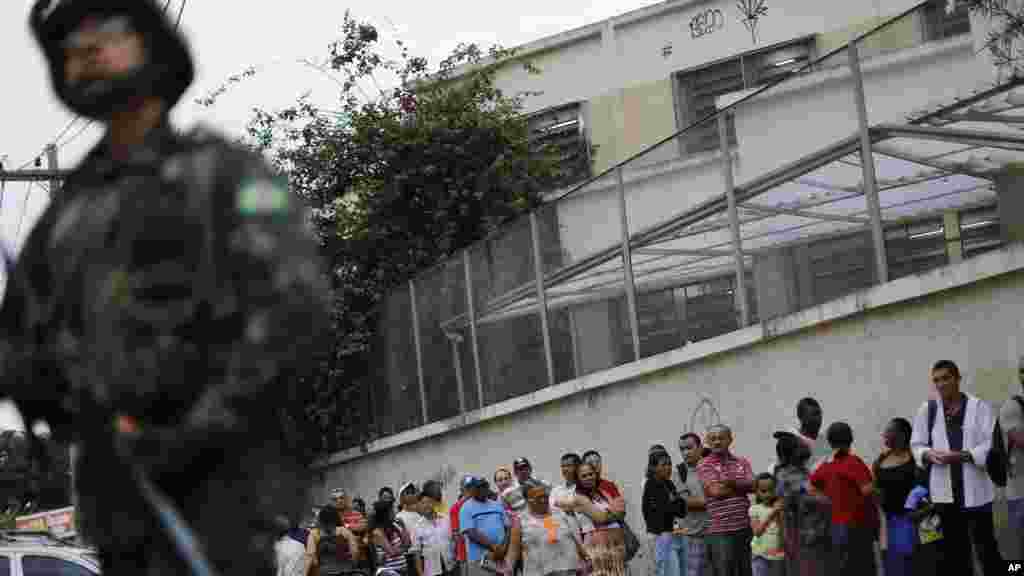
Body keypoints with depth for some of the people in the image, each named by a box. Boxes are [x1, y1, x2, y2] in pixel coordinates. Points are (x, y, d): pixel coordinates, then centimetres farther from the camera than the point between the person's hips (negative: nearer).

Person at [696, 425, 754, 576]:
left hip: (743, 529, 5)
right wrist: (742, 486, -3)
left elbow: (752, 485, -3)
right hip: (719, 531, -5)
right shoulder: (704, 465, -1)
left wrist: (732, 482, -18)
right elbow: (716, 490, -14)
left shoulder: (742, 462, 13)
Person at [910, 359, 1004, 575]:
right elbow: (916, 444, 11)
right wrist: (929, 454, -11)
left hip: (974, 488, -3)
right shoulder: (927, 409, 7)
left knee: (985, 545, -3)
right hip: (945, 490, 3)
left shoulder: (978, 407, -3)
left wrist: (964, 455, -20)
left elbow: (991, 444, -7)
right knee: (955, 549, 12)